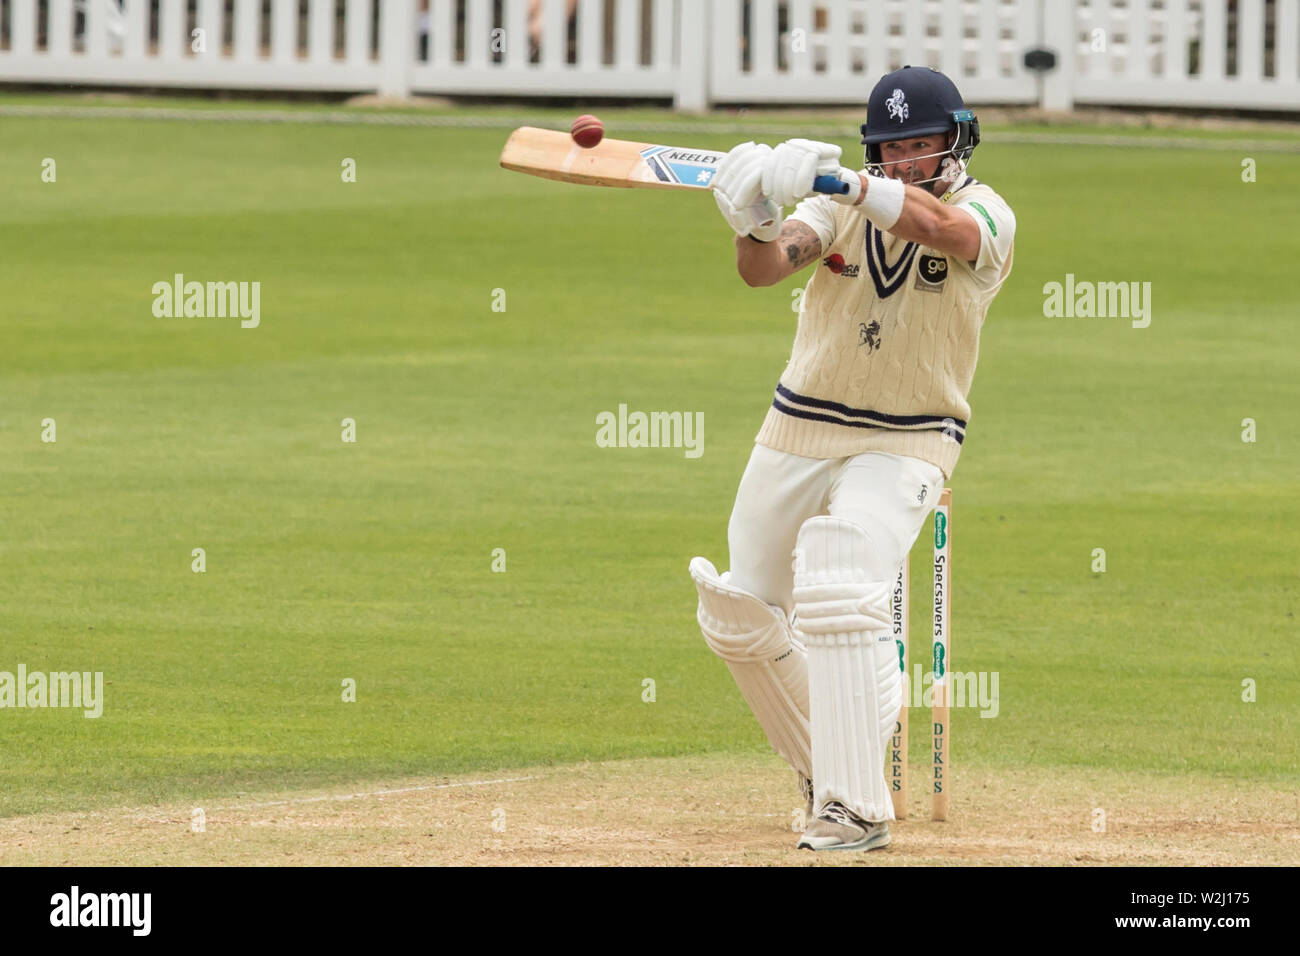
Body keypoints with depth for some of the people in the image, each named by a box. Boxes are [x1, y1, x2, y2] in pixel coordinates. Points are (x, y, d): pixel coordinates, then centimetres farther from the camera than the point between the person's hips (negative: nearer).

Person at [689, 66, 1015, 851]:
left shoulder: (987, 216, -11)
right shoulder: (844, 205, -1)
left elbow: (943, 226, -35)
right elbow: (767, 268, -17)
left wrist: (840, 180, -50)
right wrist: (756, 224, -41)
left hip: (906, 446, -5)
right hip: (798, 433, 5)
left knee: (840, 595, -26)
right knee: (738, 615, 10)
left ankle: (859, 808, -21)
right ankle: (827, 770, 31)